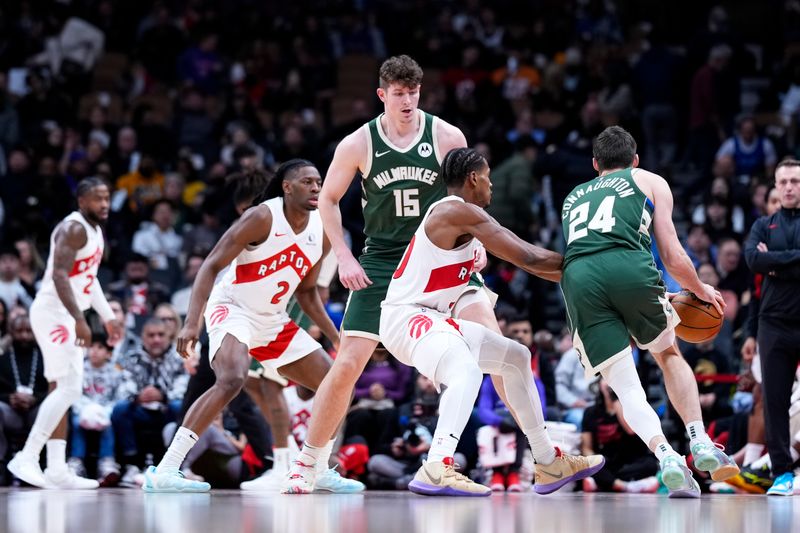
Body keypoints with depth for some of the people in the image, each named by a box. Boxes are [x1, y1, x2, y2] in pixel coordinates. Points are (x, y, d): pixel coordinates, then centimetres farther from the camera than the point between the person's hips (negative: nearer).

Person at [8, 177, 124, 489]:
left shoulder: (95, 230, 16)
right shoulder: (73, 229, -15)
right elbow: (59, 275, -25)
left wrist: (108, 317, 24)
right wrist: (79, 319, -31)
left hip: (67, 318, 10)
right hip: (53, 314, -10)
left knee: (62, 391, 8)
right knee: (68, 390, -16)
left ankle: (57, 470, 9)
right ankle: (26, 459, -15)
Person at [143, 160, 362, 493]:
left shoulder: (322, 233, 2)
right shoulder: (262, 218, -18)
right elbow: (211, 266, -18)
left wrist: (337, 338, 7)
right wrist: (192, 323, -29)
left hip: (273, 321, 8)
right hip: (232, 309, -8)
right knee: (232, 381, -34)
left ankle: (319, 472, 23)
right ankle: (163, 472, -35)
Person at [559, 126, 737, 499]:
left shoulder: (572, 197, 38)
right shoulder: (650, 181, 26)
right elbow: (673, 257, 17)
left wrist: (657, 296, 54)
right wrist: (701, 291, 36)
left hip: (577, 276, 2)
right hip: (629, 267, -2)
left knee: (625, 387, 2)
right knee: (668, 355, 24)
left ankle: (665, 454, -22)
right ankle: (699, 442, 8)